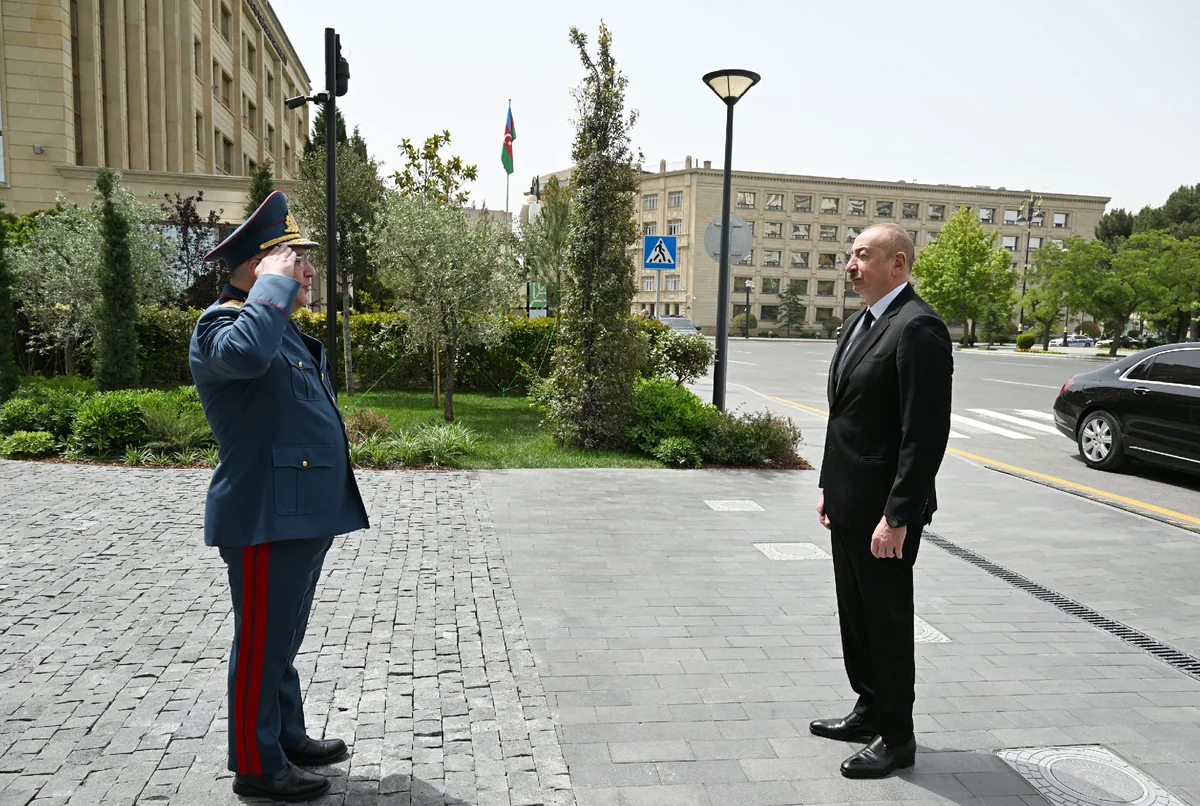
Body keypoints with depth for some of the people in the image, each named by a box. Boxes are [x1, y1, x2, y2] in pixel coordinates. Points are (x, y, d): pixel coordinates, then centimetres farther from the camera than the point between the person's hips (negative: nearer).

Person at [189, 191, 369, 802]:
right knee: (262, 641, 3)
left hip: (303, 515, 10)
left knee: (283, 637, 20)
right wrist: (275, 283, -26)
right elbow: (246, 354, -41)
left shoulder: (285, 330, 17)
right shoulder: (221, 326, -13)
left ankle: (287, 736, 35)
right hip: (265, 517, -10)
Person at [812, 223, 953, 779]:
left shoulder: (917, 328, -18)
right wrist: (828, 485, 15)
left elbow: (926, 434, -22)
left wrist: (897, 517, -22)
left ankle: (896, 737, 23)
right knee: (856, 616, 20)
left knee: (887, 620, 6)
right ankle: (870, 712, 37)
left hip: (885, 509, -9)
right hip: (848, 503, 9)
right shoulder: (860, 322, 12)